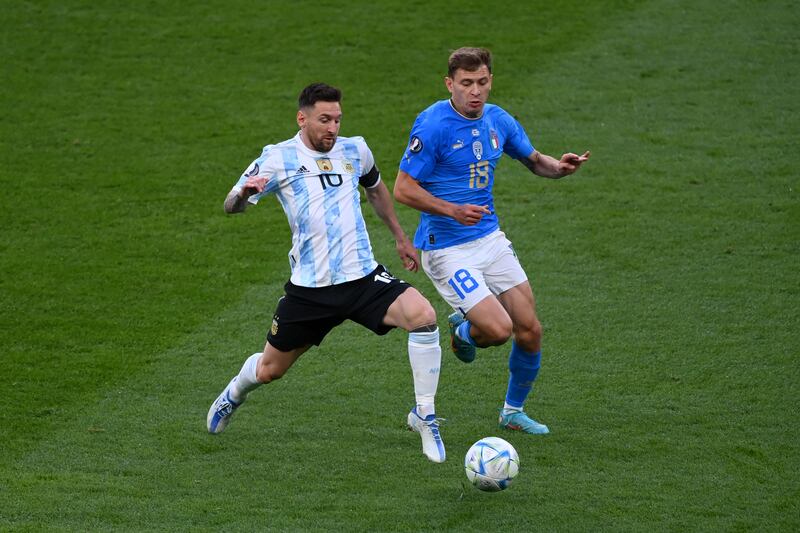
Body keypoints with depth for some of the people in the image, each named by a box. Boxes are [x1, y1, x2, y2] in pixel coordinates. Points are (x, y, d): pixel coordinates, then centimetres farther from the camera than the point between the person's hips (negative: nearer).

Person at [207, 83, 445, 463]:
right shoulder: (278, 158, -3)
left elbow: (376, 189, 31)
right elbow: (231, 206, -6)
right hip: (309, 287, -2)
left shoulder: (355, 151, 9)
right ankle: (234, 395, 49)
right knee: (269, 370, 11)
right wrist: (245, 192, -29)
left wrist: (400, 238, 32)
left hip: (364, 278, 2)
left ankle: (424, 416, -12)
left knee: (423, 315, -25)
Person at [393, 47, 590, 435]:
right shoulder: (433, 124, -17)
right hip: (446, 249, -7)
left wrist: (558, 167, -3)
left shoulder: (497, 121, 4)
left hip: (490, 239, 7)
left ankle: (513, 411, 28)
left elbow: (533, 160, 20)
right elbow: (403, 189, -15)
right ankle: (462, 330, 20)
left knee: (530, 331, 5)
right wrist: (454, 210, -28)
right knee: (498, 329, -17)